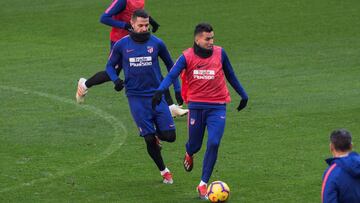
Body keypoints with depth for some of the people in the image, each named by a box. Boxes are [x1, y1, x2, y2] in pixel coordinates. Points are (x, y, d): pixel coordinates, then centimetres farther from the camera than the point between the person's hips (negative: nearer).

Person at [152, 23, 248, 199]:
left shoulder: (220, 53, 1)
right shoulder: (187, 57, -5)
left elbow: (230, 76, 15)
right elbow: (171, 75, -16)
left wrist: (243, 95, 23)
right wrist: (160, 91, -35)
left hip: (217, 107, 0)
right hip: (196, 106, 0)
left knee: (213, 144, -14)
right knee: (195, 144, 10)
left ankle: (203, 184, -4)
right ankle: (189, 154, 52)